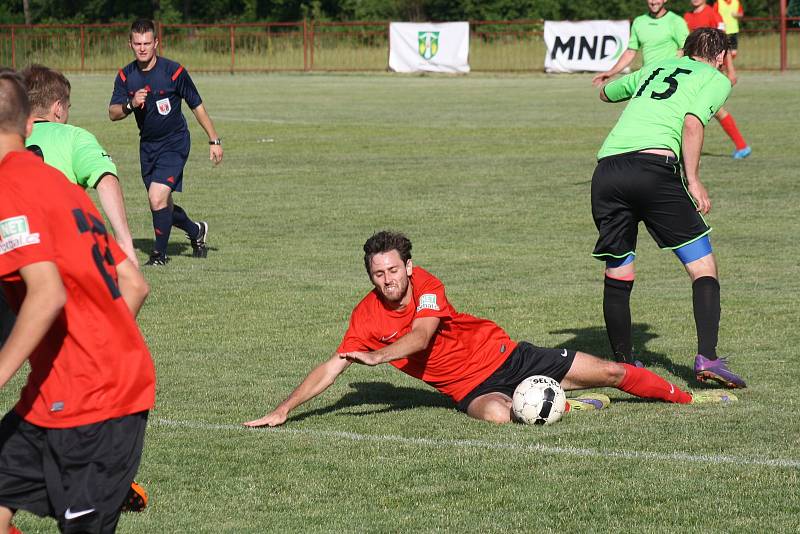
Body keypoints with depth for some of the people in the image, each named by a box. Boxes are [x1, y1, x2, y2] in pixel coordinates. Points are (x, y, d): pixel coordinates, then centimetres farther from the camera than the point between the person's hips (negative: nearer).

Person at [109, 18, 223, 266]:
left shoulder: (174, 71, -15)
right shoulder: (125, 76, -3)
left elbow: (197, 106, -5)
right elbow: (113, 113, -5)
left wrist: (214, 140, -2)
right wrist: (131, 105, -26)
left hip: (174, 143, -5)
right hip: (148, 145, 5)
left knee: (157, 198, -19)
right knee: (161, 206, 13)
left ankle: (160, 254, -2)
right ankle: (196, 231, 41)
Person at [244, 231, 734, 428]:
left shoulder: (425, 285, -16)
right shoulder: (366, 317, -12)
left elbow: (421, 336, -31)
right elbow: (332, 368, -12)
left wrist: (377, 355, -47)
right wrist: (282, 412, -20)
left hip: (504, 354, 0)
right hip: (470, 386, 0)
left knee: (610, 372, 3)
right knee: (496, 414, -39)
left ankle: (686, 396, 26)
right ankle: (568, 407, -9)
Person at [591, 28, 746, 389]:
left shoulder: (654, 70, 31)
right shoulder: (717, 79, 15)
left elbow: (606, 93, 50)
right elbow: (692, 124, -4)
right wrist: (693, 181, -3)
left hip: (606, 170, 5)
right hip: (655, 165, -5)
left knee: (617, 275, 15)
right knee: (703, 267, 2)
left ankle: (623, 364, 18)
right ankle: (707, 358, -11)